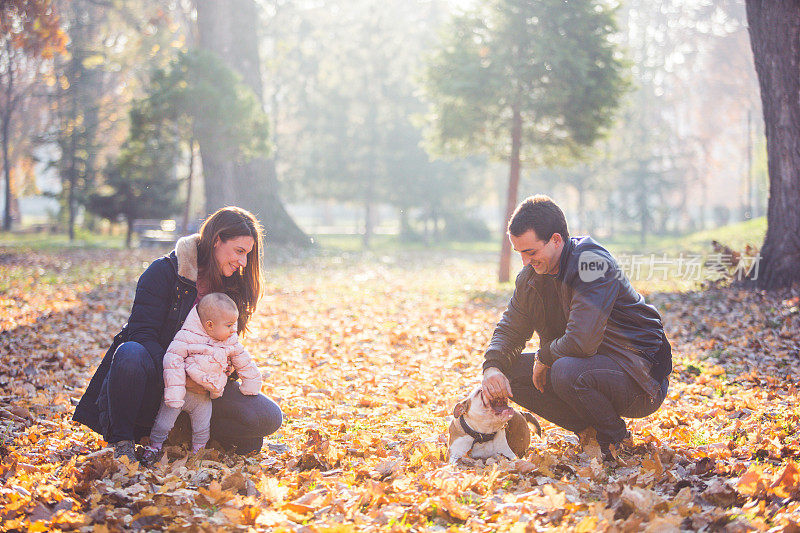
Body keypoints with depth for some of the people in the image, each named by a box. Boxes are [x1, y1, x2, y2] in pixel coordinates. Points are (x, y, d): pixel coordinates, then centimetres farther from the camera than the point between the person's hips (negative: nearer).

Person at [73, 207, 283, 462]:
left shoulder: (232, 286, 5)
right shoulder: (165, 271, -12)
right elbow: (142, 333, -17)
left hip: (200, 382, 4)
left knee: (269, 418, -18)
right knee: (130, 353, -41)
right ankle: (121, 441, -19)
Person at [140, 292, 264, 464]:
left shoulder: (231, 343, 0)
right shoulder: (187, 337, -17)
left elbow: (244, 363, 13)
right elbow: (173, 361, -19)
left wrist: (251, 384, 16)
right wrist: (174, 392, -23)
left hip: (203, 397, 3)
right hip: (182, 391, -3)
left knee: (202, 429, 4)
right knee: (164, 422, 1)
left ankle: (198, 450, 26)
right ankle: (155, 445, 23)